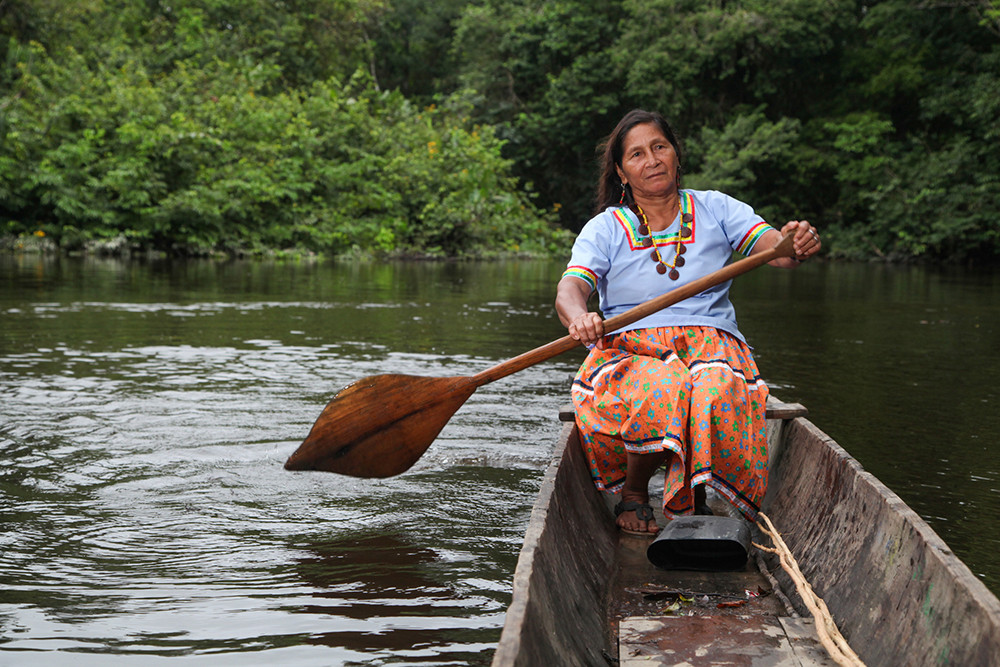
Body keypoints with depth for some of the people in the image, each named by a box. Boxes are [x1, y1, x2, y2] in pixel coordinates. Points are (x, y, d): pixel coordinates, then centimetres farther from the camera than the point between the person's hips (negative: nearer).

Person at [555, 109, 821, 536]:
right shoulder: (605, 229, 6)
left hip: (711, 345, 1)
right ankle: (632, 495, -9)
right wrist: (578, 319, -35)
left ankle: (695, 499, -11)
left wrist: (799, 244, -29)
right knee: (661, 395, -36)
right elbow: (570, 289, -10)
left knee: (715, 393, -35)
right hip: (630, 349, 0)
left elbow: (775, 248, -4)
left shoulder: (714, 209, 9)